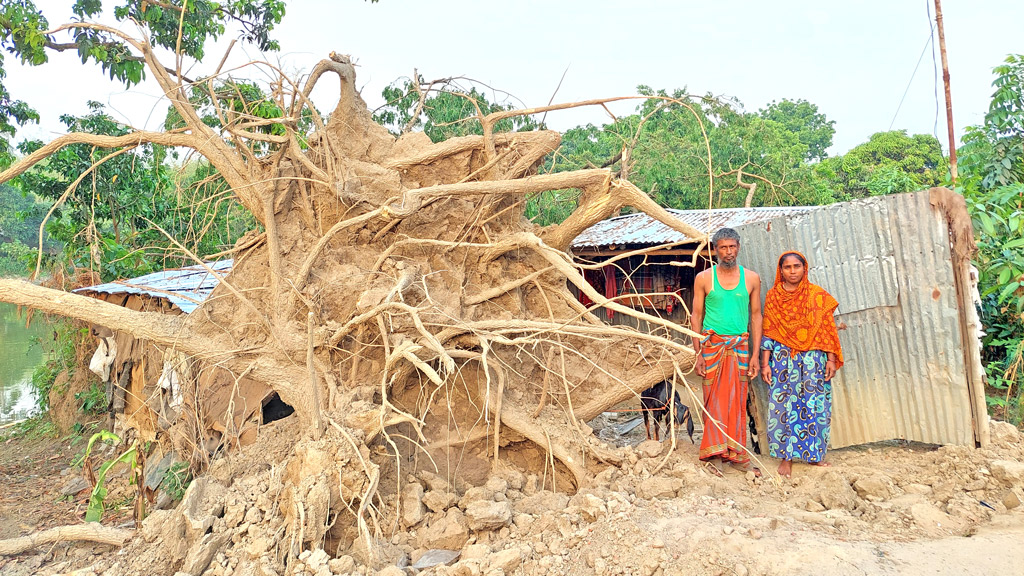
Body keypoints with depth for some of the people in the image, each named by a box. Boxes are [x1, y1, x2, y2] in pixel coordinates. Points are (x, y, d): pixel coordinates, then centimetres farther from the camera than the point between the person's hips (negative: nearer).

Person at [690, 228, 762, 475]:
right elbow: (696, 315, 3)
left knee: (738, 401, 4)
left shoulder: (751, 278, 6)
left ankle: (736, 453, 13)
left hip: (740, 346, 2)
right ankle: (713, 453, 7)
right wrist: (697, 353, -4)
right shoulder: (704, 278, 1)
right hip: (712, 344, -2)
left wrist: (755, 354, 4)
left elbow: (756, 316, 9)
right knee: (714, 400, -1)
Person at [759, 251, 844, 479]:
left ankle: (813, 454, 18)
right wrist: (765, 363, -2)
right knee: (784, 405, 0)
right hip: (784, 359, 0)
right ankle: (786, 456, 10)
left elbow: (827, 329, 4)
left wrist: (831, 359, -3)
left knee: (814, 406, 3)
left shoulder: (818, 295, 4)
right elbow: (768, 332, 3)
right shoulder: (773, 296, 4)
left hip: (813, 360, 0)